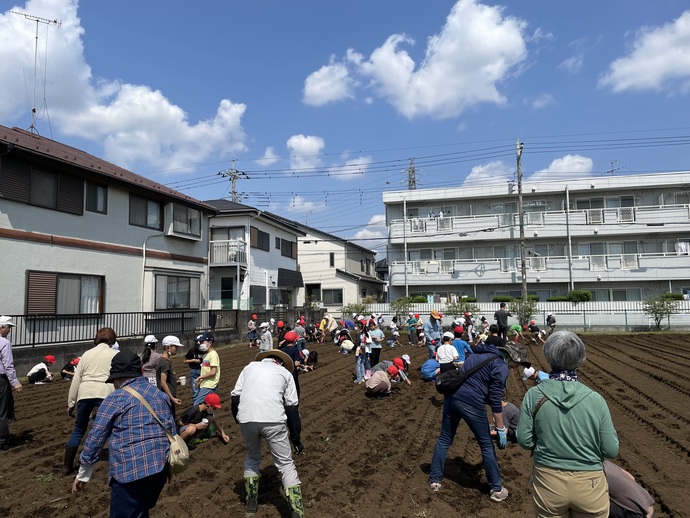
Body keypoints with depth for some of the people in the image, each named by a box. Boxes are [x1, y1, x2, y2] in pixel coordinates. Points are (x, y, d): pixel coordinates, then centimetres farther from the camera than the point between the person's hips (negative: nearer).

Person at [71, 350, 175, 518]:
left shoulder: (114, 399, -4)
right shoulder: (161, 395, 13)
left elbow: (95, 439, 0)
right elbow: (172, 431, 19)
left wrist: (82, 475, 11)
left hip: (131, 471, -6)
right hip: (161, 467, 6)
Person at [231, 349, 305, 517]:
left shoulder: (250, 366, 23)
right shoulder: (285, 372, 18)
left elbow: (235, 396, 15)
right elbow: (292, 408, 12)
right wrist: (296, 439, 17)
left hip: (246, 419, 2)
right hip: (273, 421, -2)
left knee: (252, 458, 28)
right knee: (286, 464, 11)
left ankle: (251, 504, 35)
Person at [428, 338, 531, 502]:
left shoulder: (480, 354, 19)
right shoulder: (501, 367, -4)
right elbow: (495, 400, -9)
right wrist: (501, 429, -2)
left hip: (451, 396, 7)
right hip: (470, 402, -7)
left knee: (445, 438, 18)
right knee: (486, 445, 11)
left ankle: (435, 479, 26)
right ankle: (496, 489, 22)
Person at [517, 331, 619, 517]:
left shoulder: (534, 395, -14)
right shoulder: (595, 399, -14)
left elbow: (525, 440, -8)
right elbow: (611, 450, -8)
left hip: (547, 483, 0)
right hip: (589, 485, 0)